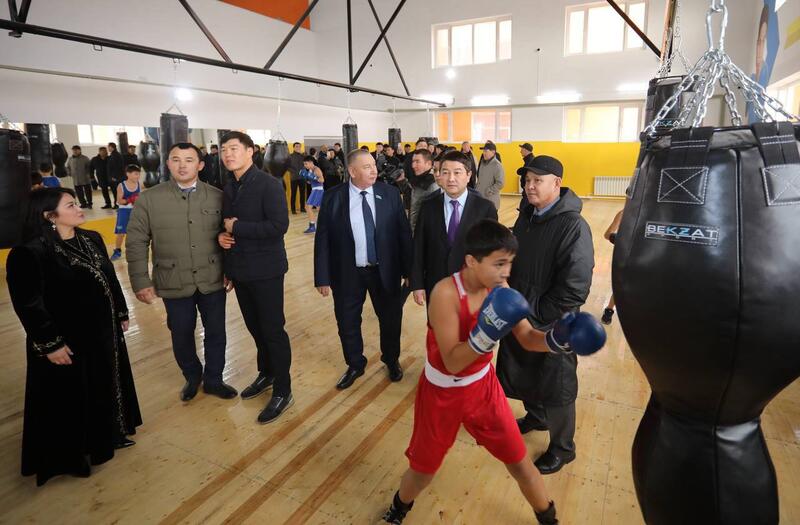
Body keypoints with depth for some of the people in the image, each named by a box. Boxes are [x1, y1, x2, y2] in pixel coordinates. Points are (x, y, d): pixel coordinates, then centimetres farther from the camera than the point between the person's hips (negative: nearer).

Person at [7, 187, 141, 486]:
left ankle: (109, 435, 44)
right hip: (66, 340, -7)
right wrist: (50, 343, -16)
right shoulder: (29, 253, -19)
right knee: (69, 397, 10)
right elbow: (29, 304, -17)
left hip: (103, 332, 7)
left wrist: (121, 314, 14)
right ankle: (69, 456, 31)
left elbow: (110, 280, 10)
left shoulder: (92, 239, 2)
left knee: (107, 385, 21)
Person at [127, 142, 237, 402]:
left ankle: (213, 379, 34)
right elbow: (136, 243, -2)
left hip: (213, 280, 1)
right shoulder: (148, 199, -4)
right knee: (181, 335, 15)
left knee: (215, 332, 12)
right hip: (174, 283, 0)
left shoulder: (217, 196, -2)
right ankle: (192, 376, 41)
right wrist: (140, 281, -5)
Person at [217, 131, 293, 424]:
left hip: (265, 270, -7)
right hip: (239, 270, 7)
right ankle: (266, 373, 38)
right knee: (255, 327, 18)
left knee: (273, 330, 1)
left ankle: (283, 391, 15)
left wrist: (236, 228, -17)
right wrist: (221, 235, -3)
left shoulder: (268, 184, -13)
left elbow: (279, 226, -23)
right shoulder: (229, 189, 11)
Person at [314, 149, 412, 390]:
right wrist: (323, 277, -8)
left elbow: (403, 233, -2)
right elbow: (322, 240, -5)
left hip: (385, 271, 1)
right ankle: (355, 365, 40)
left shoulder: (390, 193, -4)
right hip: (347, 273, 0)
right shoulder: (332, 197, -7)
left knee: (390, 319, 16)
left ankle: (392, 360, 43)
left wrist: (408, 269, -3)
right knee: (347, 322, 14)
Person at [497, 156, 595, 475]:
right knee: (520, 375, 24)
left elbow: (574, 289, -25)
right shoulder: (526, 216, 2)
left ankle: (562, 448, 37)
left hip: (552, 326, -7)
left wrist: (536, 317, -18)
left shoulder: (573, 226, -22)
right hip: (520, 318, 7)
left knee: (554, 387, 12)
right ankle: (535, 416, 53)